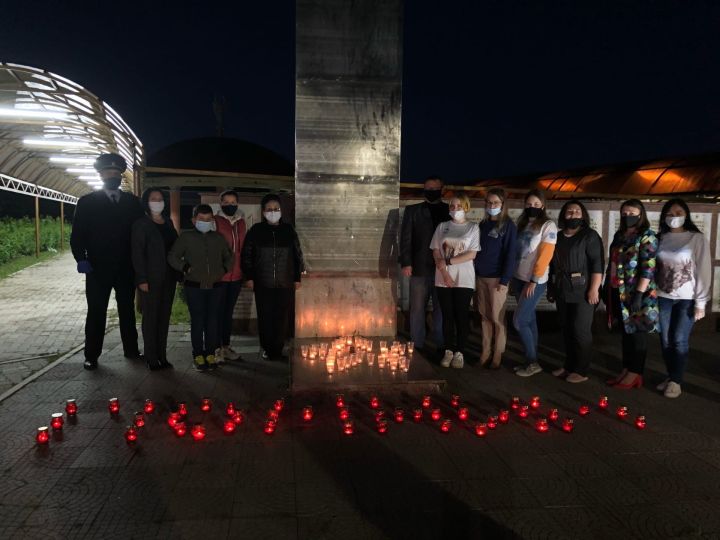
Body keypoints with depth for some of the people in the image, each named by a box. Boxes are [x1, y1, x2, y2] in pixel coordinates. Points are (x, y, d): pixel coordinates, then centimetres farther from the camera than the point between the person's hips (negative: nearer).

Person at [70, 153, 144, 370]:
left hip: (126, 268, 2)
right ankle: (91, 355, 14)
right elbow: (78, 234, -3)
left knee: (127, 310, 13)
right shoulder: (87, 202, 1)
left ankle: (131, 349, 24)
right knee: (96, 312, 4)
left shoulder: (132, 202, 6)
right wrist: (81, 258, -16)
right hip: (98, 268, -2)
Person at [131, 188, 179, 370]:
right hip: (151, 279, -5)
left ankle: (162, 356, 17)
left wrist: (178, 273, 7)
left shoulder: (168, 223, 13)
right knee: (150, 317, 2)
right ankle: (151, 357, 10)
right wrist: (142, 279, -15)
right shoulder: (141, 224, -4)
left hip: (168, 277, 6)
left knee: (164, 316, 9)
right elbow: (137, 253, -9)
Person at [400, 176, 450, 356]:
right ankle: (417, 345, 14)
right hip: (420, 267, 0)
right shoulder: (412, 211, 8)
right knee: (417, 308, 5)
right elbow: (405, 238, 2)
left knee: (441, 309, 6)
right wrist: (406, 263, -7)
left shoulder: (450, 211, 8)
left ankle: (441, 345, 15)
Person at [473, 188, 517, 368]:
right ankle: (486, 351, 18)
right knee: (484, 316, 10)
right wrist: (474, 273, 9)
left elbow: (510, 254, -10)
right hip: (480, 277, 5)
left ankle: (497, 355, 9)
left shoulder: (508, 226, -5)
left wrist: (504, 280, -15)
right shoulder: (482, 224, 13)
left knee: (497, 318, 0)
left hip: (497, 278, -5)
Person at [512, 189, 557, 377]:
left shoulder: (548, 225, -7)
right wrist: (513, 277, 8)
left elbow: (545, 255, -14)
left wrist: (534, 281, -17)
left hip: (535, 281, -6)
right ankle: (531, 361, 19)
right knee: (529, 319, 11)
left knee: (519, 321, -8)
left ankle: (533, 362, 6)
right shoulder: (521, 223, 12)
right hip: (519, 278, 6)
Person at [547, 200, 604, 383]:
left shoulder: (590, 235, -5)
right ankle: (569, 365, 22)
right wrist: (551, 288, 19)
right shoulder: (558, 237, 15)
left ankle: (581, 370, 5)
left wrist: (594, 289, -21)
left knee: (581, 331, -3)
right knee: (567, 330, 11)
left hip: (582, 292, -6)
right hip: (563, 292, 7)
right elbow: (552, 264, 21)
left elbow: (597, 263, -13)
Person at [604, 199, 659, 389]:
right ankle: (626, 370, 22)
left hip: (635, 293, -7)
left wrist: (639, 293, -22)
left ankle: (635, 374, 9)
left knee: (636, 332, 1)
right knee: (626, 332, 13)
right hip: (618, 292, 7)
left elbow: (648, 268, -17)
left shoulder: (646, 236, -9)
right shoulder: (619, 235, 14)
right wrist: (606, 286, 17)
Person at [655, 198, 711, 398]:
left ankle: (676, 381, 9)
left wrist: (700, 302, -10)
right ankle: (671, 376, 20)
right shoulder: (661, 239, 6)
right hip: (663, 297, 3)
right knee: (666, 340, 7)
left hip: (687, 299, -3)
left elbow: (703, 271, -6)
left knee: (679, 340, -2)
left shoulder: (697, 238, -5)